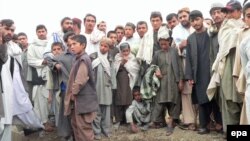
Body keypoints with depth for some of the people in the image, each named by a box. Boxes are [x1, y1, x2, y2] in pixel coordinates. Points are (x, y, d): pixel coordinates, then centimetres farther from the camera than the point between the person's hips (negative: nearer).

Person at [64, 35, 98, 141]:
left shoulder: (83, 59, -17)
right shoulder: (78, 59, 13)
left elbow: (80, 80, -26)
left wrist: (73, 92, -12)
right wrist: (72, 93, 9)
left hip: (84, 99, -10)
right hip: (78, 98, 10)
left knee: (84, 127, -2)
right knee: (76, 125, 19)